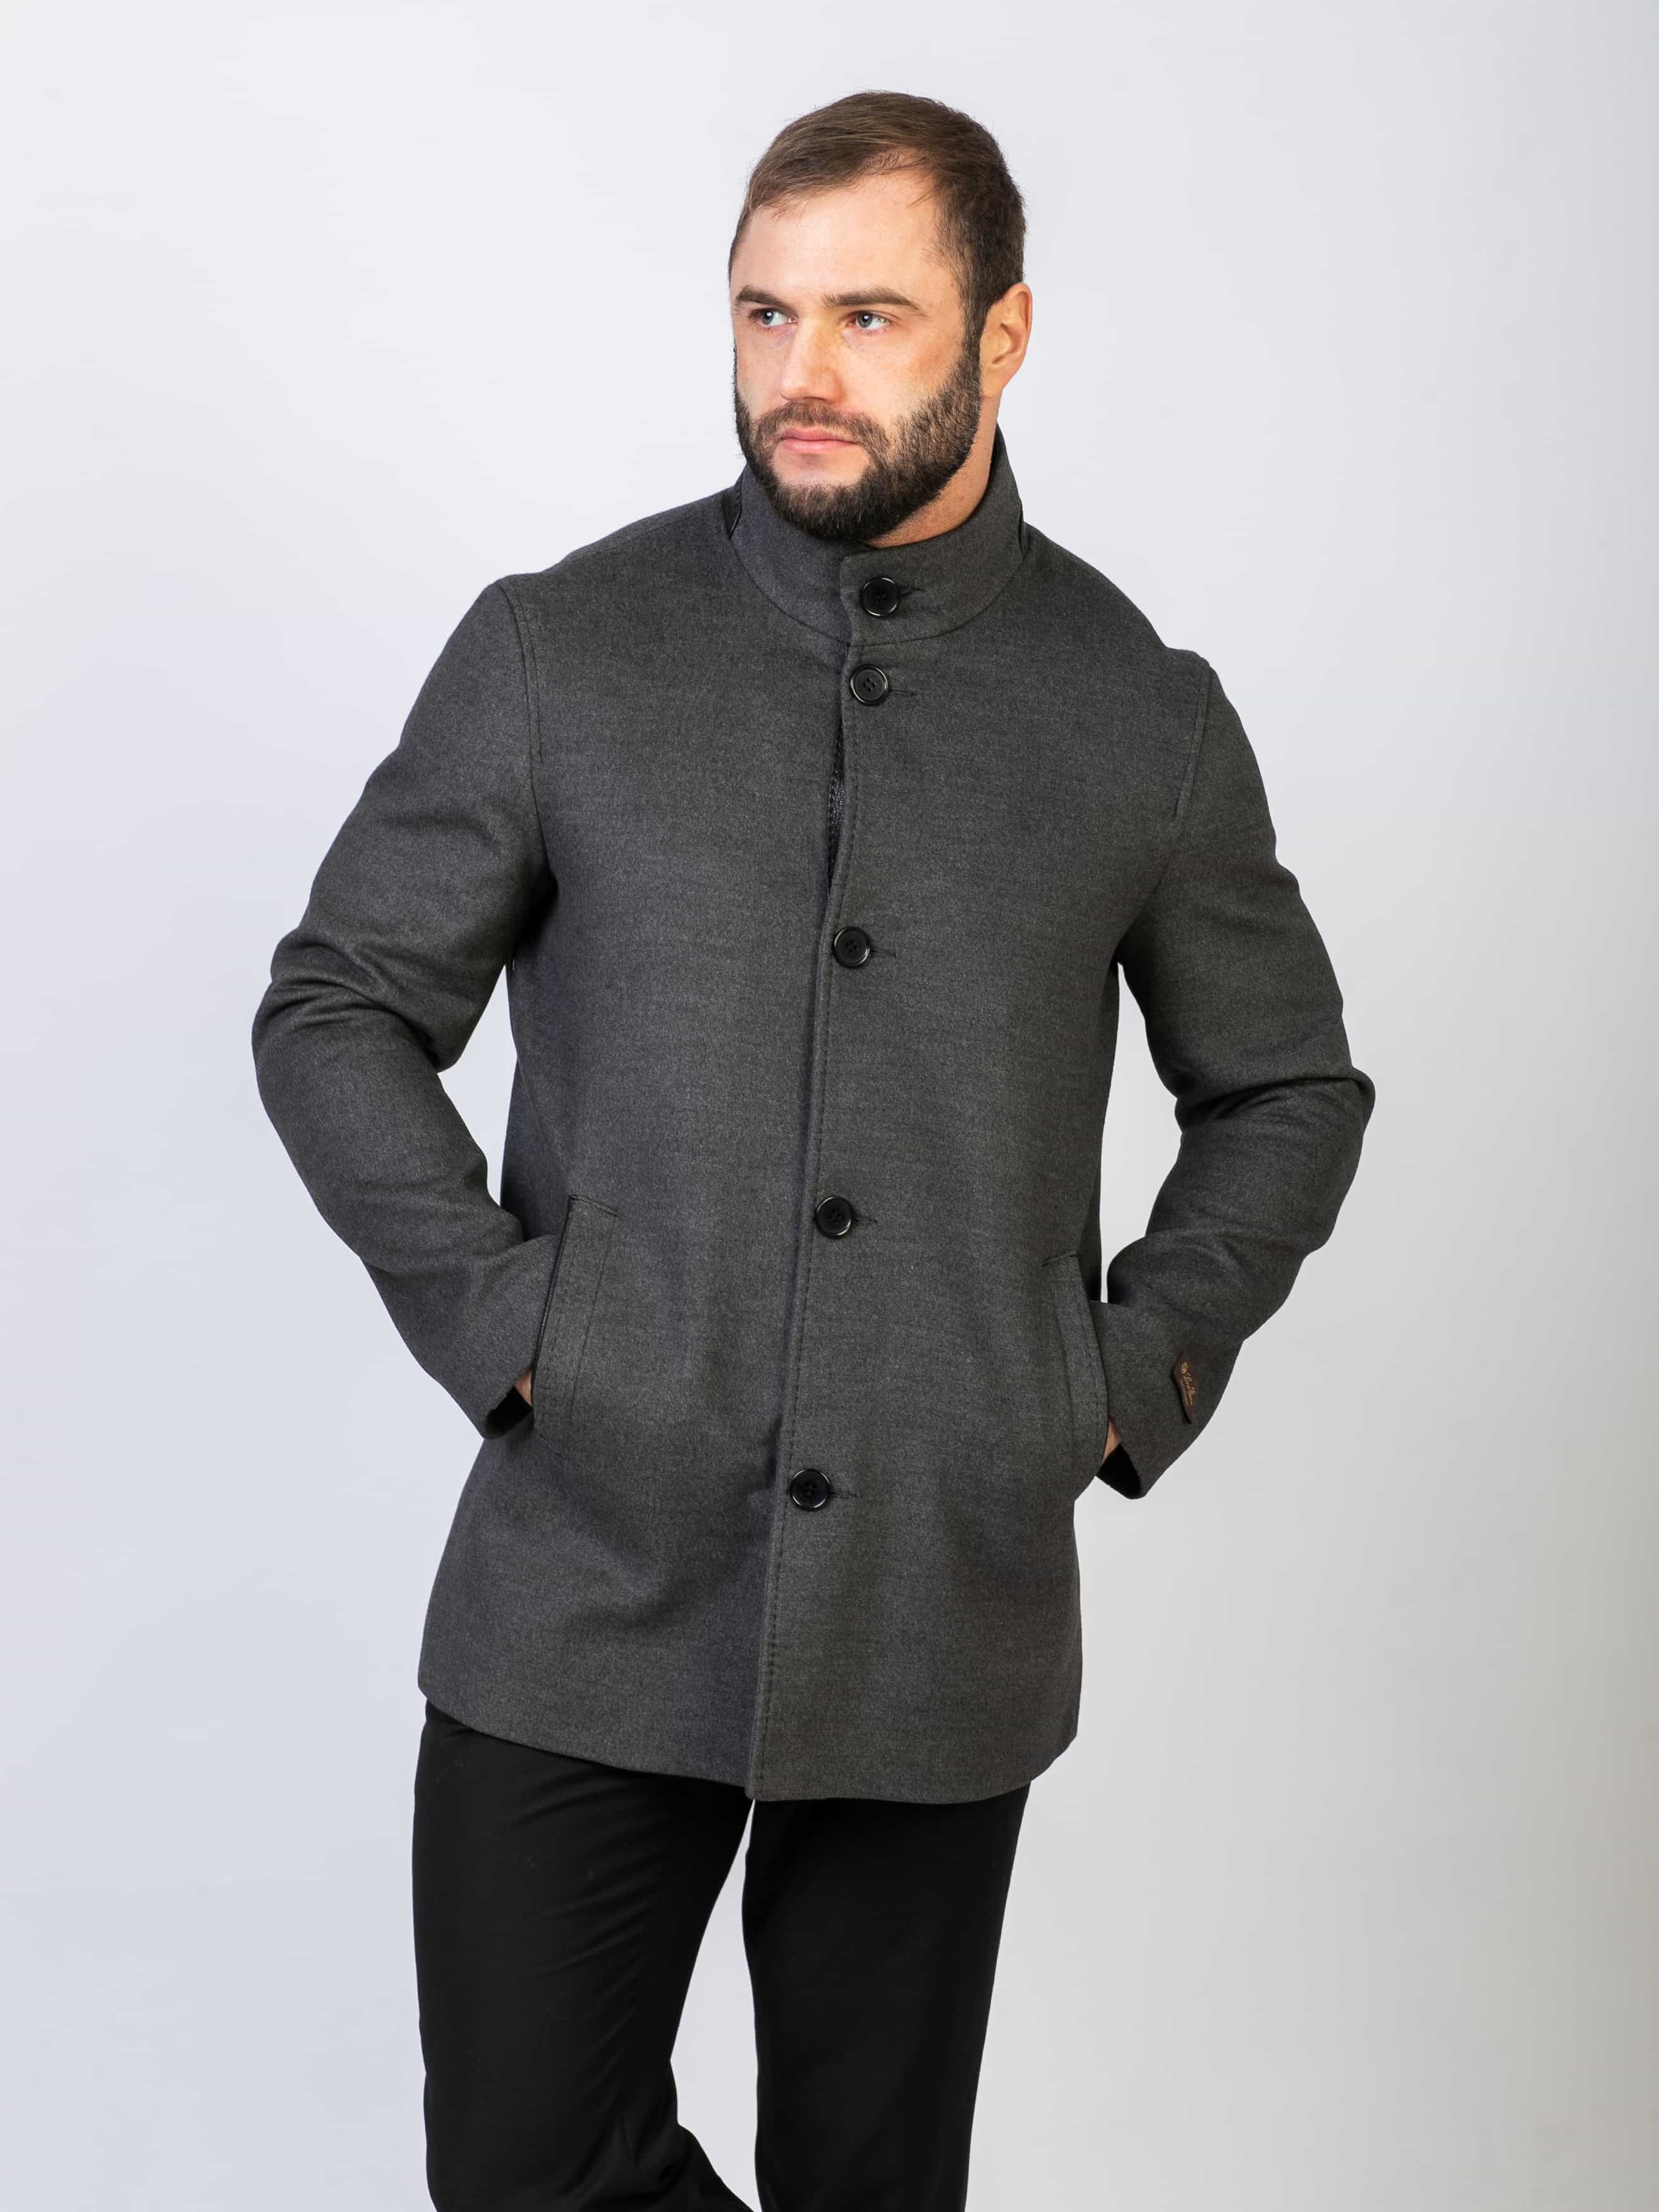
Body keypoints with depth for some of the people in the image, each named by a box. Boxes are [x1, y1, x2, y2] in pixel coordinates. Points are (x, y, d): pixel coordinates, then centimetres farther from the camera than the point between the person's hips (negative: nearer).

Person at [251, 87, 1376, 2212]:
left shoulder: (1145, 715, 3)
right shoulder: (557, 650, 0)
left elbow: (1286, 1091, 14)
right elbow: (334, 1006, 5)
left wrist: (1135, 1379, 2)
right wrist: (498, 1319, -6)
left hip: (946, 1614, 1)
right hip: (589, 1584, 0)